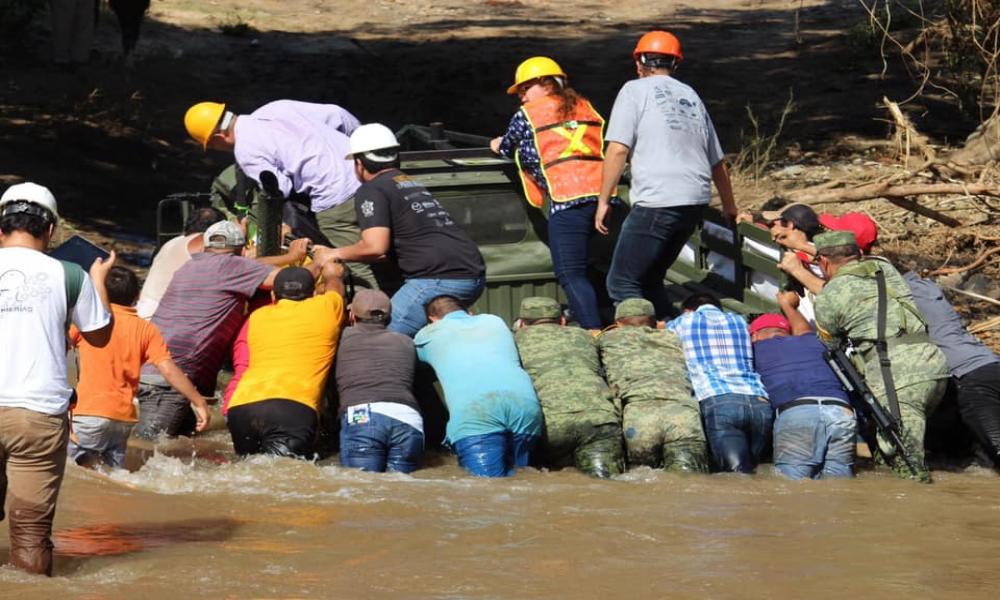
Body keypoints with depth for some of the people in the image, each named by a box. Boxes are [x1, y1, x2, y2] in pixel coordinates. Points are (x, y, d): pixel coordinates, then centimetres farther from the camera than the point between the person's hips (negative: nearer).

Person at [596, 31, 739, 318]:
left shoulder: (635, 90, 3)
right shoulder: (691, 96, 21)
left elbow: (618, 149, -8)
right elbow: (717, 161, 27)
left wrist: (603, 200, -2)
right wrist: (729, 206, 40)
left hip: (657, 201, -7)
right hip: (696, 200, 7)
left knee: (622, 284, -3)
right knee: (650, 280, 19)